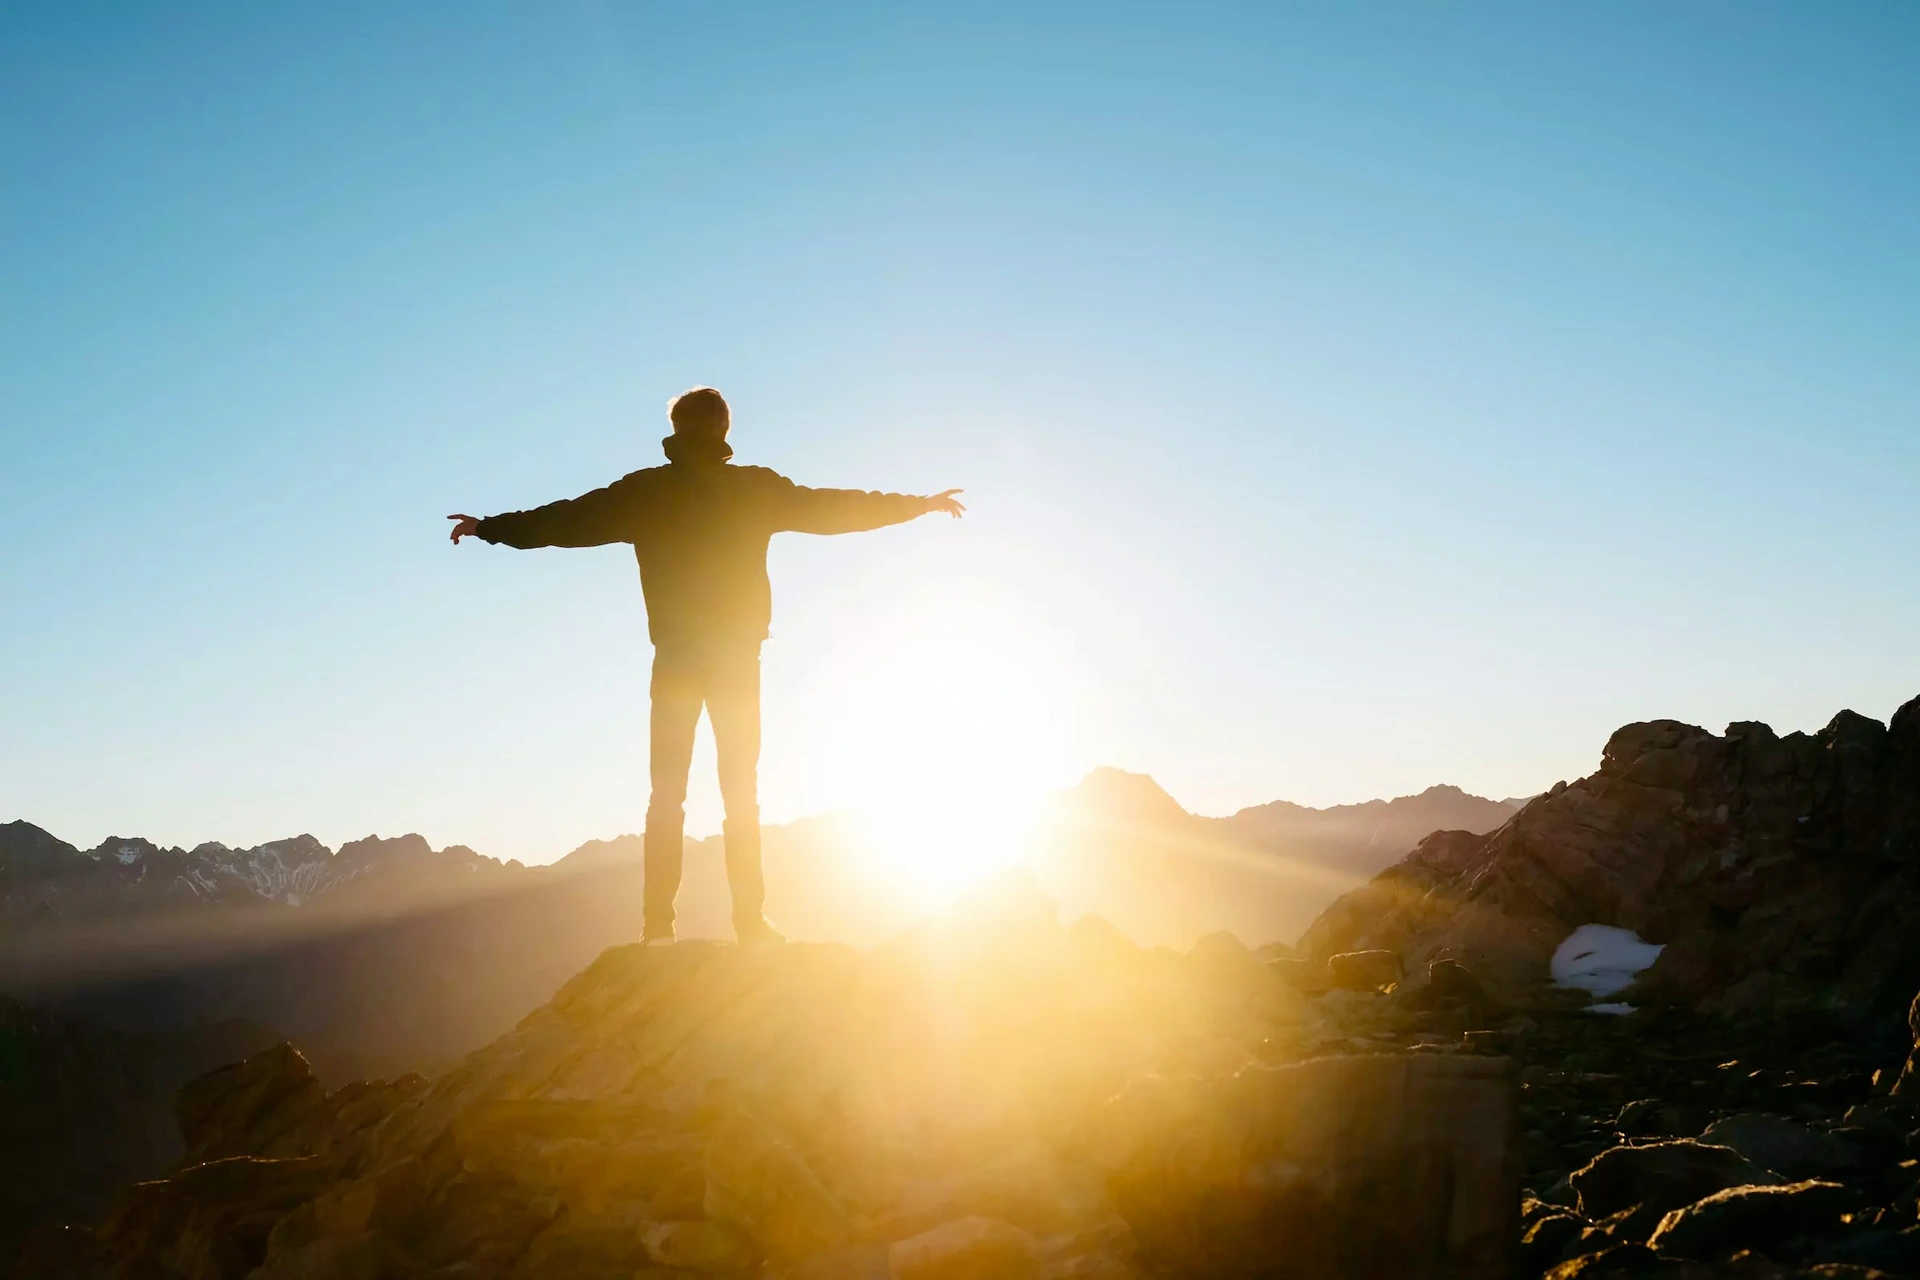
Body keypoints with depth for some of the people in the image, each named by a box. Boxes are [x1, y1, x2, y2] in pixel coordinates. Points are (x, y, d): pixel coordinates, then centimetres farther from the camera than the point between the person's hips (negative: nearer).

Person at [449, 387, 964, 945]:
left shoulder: (646, 491, 0)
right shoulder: (757, 489, 0)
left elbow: (568, 520, 4)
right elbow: (835, 509, 8)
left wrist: (489, 527, 16)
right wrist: (920, 505, 20)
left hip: (675, 658, 0)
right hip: (739, 656, 0)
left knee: (667, 790, 3)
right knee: (741, 790, 4)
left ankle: (658, 922, -3)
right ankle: (750, 920, -1)